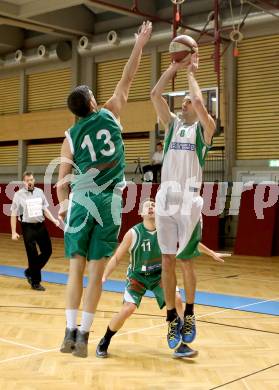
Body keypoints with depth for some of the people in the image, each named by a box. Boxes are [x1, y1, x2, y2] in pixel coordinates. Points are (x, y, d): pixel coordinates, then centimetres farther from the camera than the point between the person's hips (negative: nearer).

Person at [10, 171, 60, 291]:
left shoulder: (39, 192, 6)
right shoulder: (19, 195, -5)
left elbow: (45, 209, 12)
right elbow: (14, 215, -3)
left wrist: (54, 220, -3)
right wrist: (14, 232, -5)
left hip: (41, 226, 5)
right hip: (28, 227, -4)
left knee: (47, 251, 7)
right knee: (33, 255, 0)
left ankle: (30, 272, 27)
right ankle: (35, 282, 14)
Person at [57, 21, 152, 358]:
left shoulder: (70, 137, 4)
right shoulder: (109, 116, 4)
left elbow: (62, 182, 3)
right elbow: (126, 82, 14)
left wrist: (63, 205, 21)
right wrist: (139, 45, 19)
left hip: (81, 201, 0)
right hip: (109, 203, 0)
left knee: (76, 270, 7)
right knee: (96, 273, 2)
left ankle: (70, 332, 4)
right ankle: (83, 336, 4)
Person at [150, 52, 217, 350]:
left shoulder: (204, 128, 5)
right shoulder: (172, 124, 15)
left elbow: (200, 102, -14)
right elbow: (155, 95, 4)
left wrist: (191, 73, 1)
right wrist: (175, 67, 3)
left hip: (189, 199, -3)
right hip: (165, 198, 3)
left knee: (186, 260, 3)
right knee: (167, 261, 4)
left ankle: (189, 314, 22)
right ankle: (172, 318, 13)